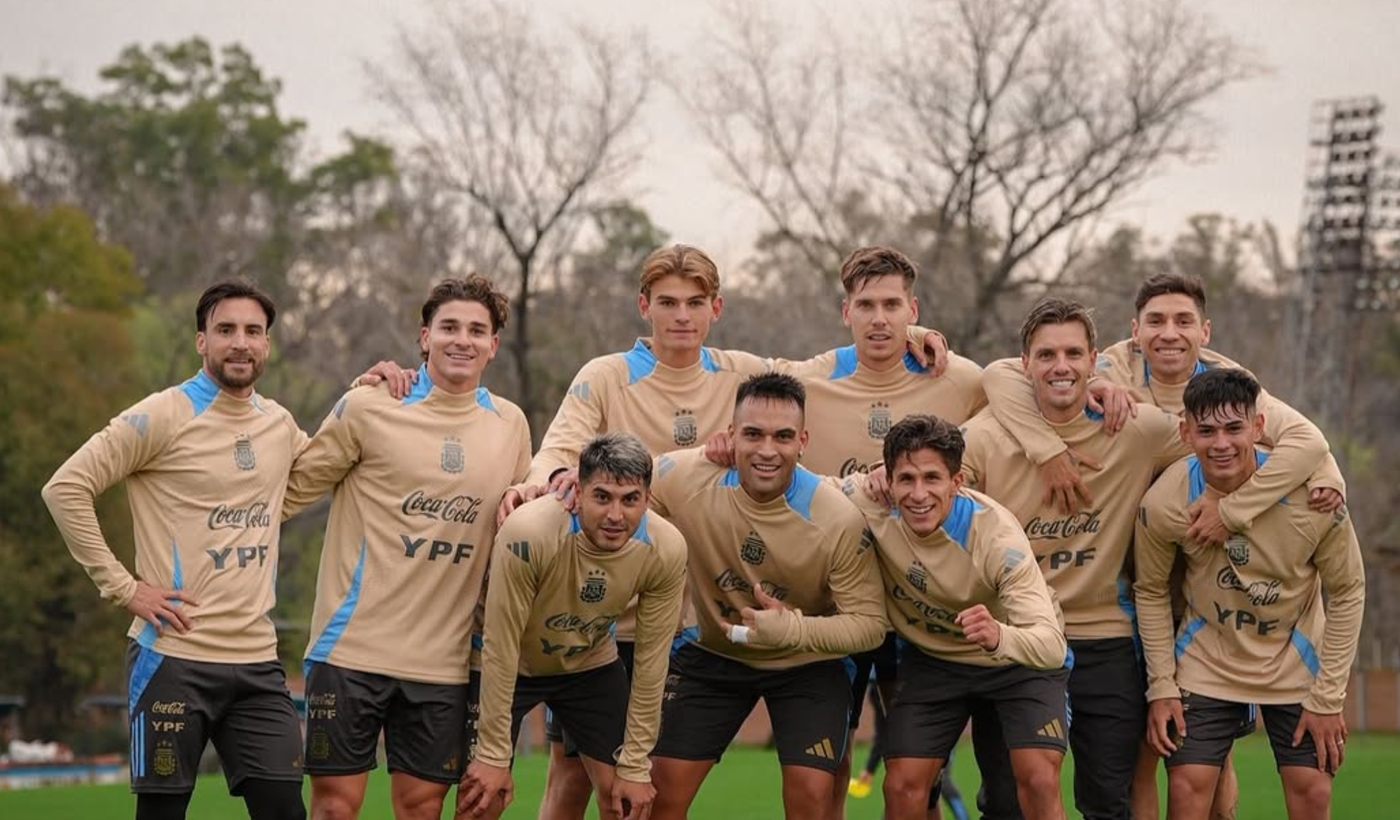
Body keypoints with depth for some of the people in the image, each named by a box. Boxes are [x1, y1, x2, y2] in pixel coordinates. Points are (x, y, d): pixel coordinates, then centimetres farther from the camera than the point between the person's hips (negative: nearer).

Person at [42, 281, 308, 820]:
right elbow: (65, 488, -9)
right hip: (175, 658, -5)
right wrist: (122, 587, -11)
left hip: (257, 662, 5)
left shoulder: (279, 425, 12)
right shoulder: (163, 417, -7)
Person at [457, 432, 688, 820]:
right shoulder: (528, 534, -35)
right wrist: (493, 756, -21)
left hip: (591, 665, 3)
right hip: (511, 667, -3)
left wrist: (635, 768, -10)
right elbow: (500, 647, -26)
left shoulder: (665, 550, -24)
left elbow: (650, 660, -14)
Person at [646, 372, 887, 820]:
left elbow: (870, 623, -19)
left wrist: (794, 629, -35)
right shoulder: (685, 478, -23)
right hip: (712, 653, 2)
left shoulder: (839, 519, -26)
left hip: (808, 665, -2)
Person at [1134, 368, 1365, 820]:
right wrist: (1161, 687, -5)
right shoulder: (1164, 503, -21)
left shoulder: (1311, 494, -24)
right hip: (1206, 661, 0)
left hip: (1296, 664, 0)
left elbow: (1347, 593, -11)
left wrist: (1327, 698, -11)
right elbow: (1151, 592, -3)